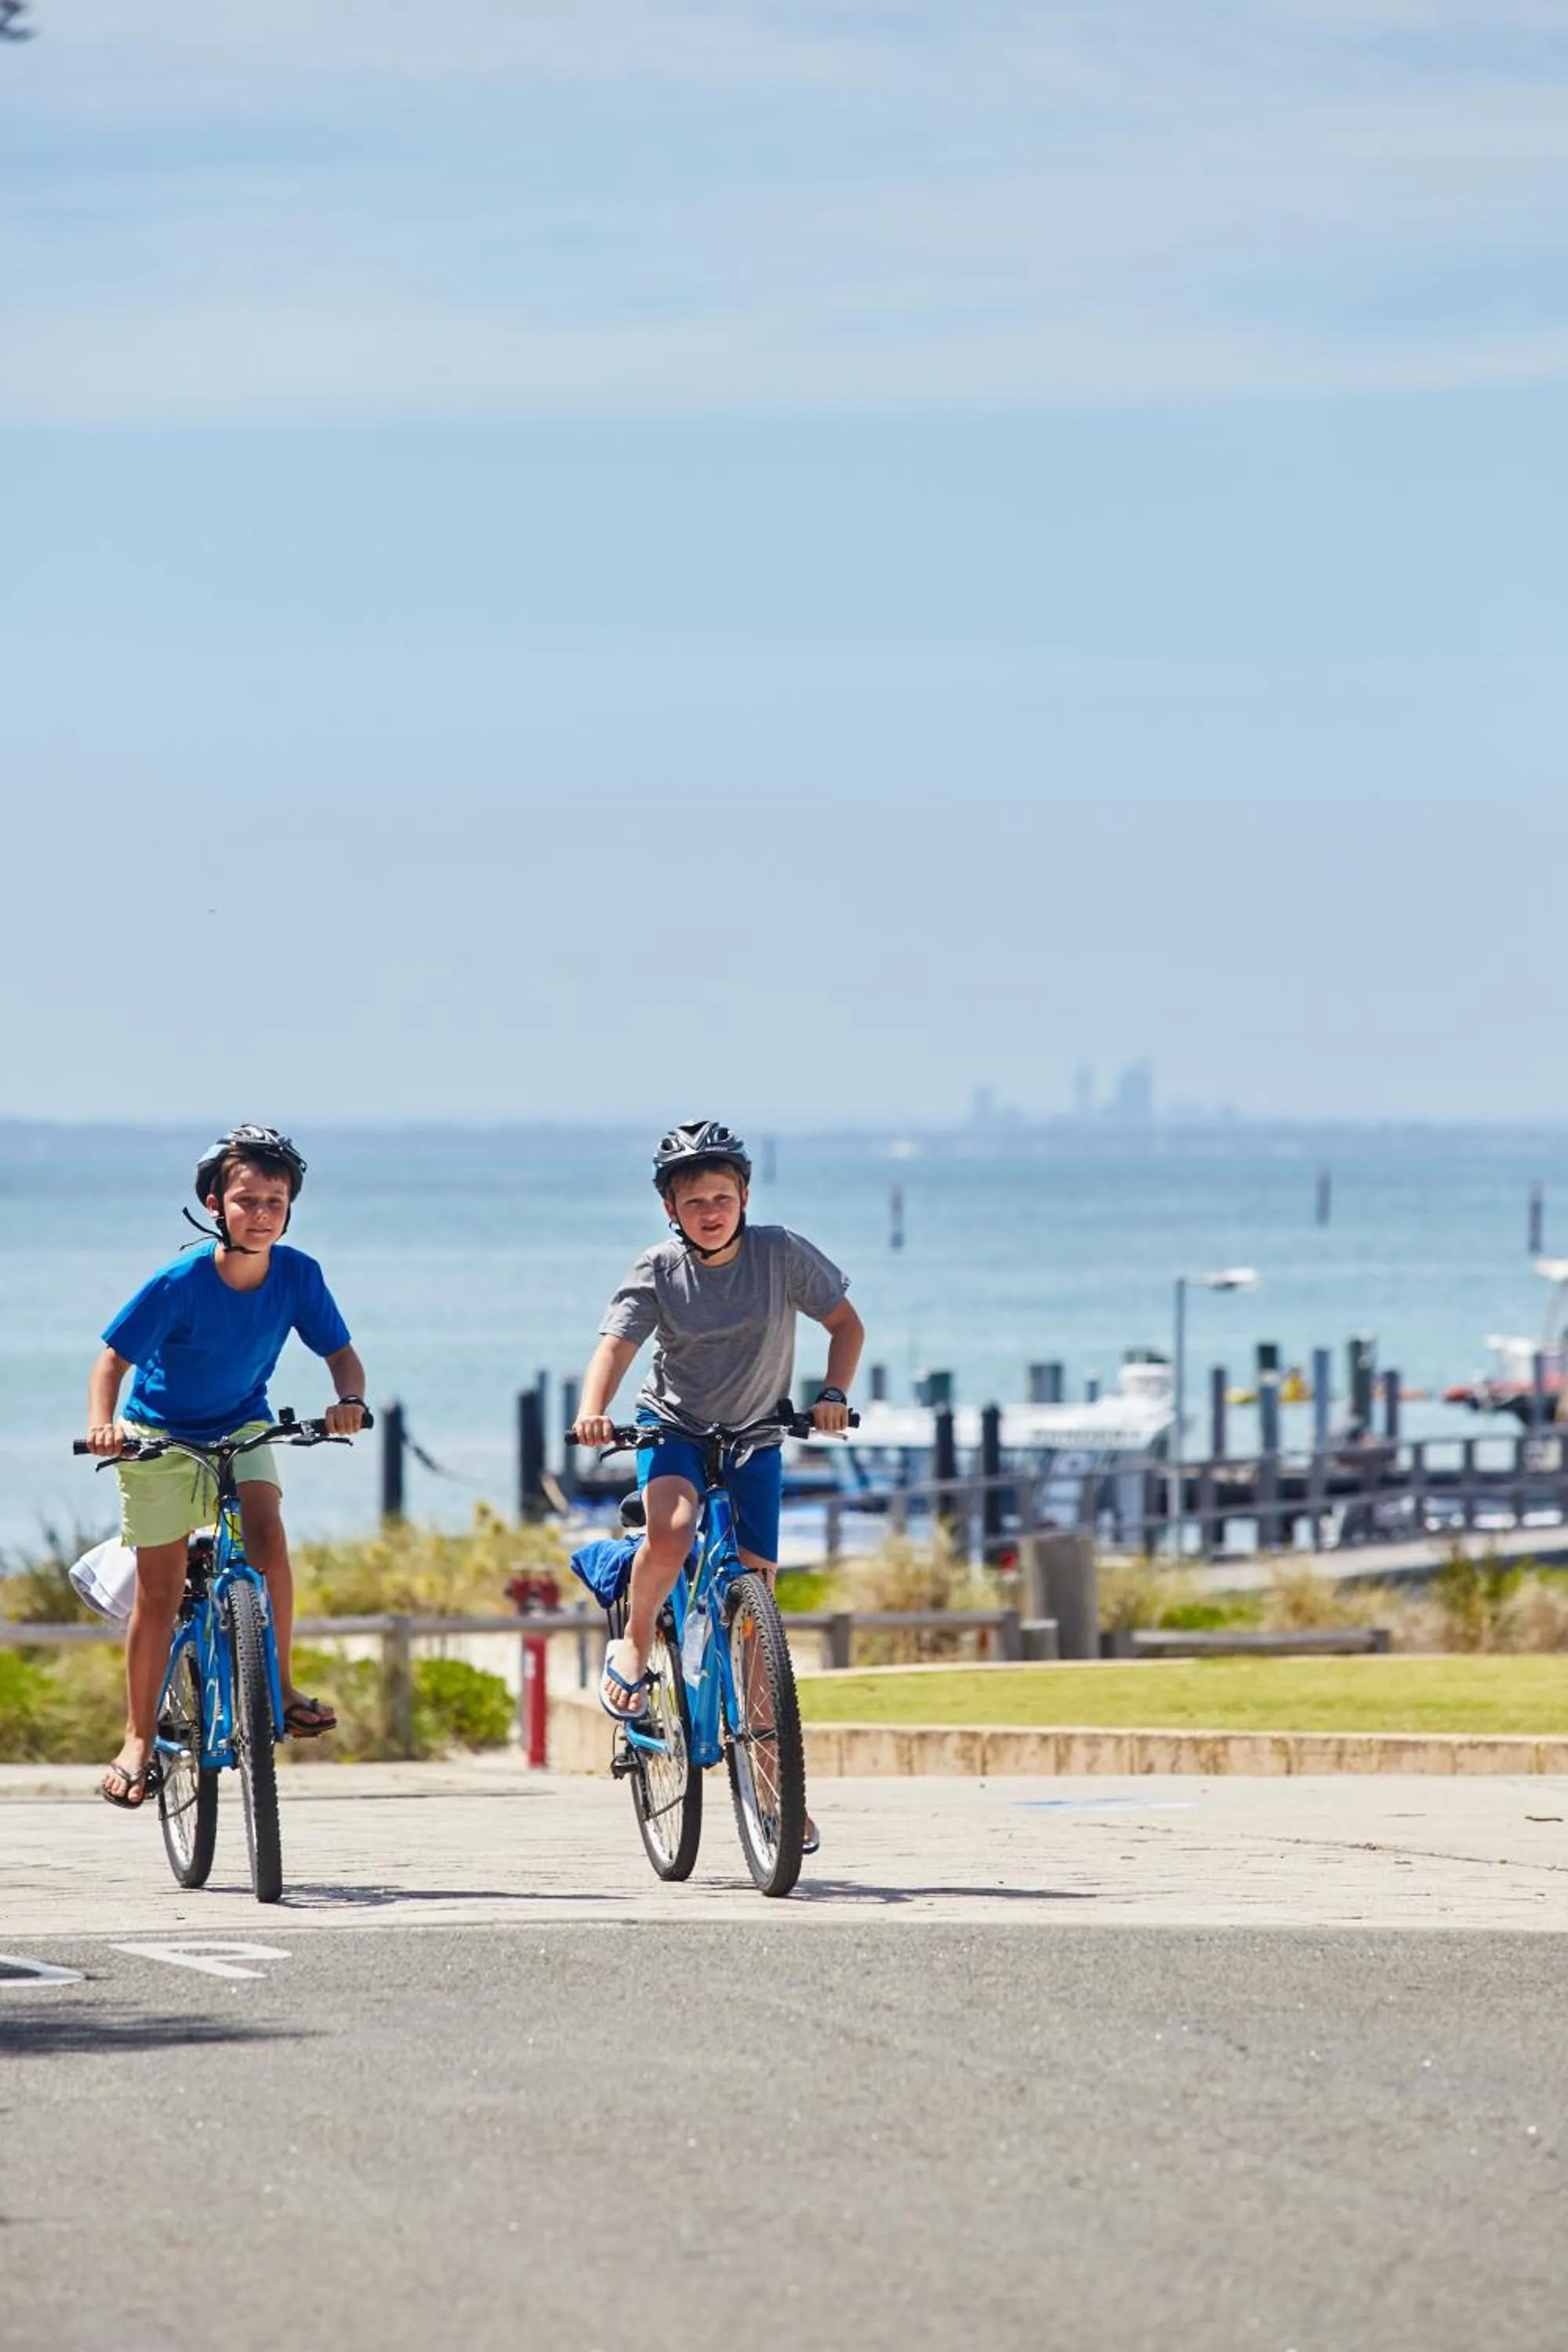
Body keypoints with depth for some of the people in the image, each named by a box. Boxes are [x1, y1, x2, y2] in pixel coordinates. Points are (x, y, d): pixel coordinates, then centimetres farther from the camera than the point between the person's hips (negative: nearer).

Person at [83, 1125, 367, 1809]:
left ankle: (282, 1687, -16)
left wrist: (349, 1400, -29)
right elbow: (112, 1361, -20)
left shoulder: (297, 1275, -16)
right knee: (159, 1591, -2)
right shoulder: (179, 1284, -25)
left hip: (242, 1426, 2)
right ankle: (139, 1739, 10)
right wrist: (101, 1424, -39)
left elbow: (340, 1352, -7)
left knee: (266, 1527, -27)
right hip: (162, 1435, -2)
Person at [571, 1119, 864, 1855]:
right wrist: (593, 1408, -44)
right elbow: (615, 1346, -23)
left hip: (754, 1439, 1)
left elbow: (846, 1323, -2)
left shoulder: (780, 1253, -11)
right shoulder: (658, 1270, -13)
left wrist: (832, 1394, -20)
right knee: (671, 1531, -35)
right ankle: (634, 1646, -6)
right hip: (674, 1427, -1)